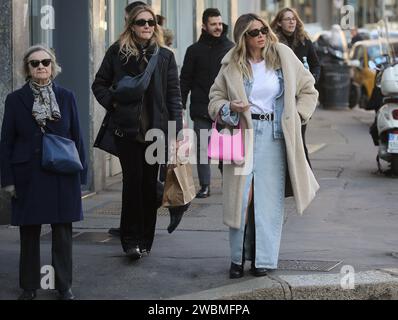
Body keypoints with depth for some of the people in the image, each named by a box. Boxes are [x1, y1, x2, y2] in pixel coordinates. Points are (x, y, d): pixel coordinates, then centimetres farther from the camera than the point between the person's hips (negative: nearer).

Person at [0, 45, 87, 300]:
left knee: (63, 233, 4)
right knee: (29, 234, 6)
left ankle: (64, 286, 14)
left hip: (62, 178, 0)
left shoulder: (66, 97, 5)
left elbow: (77, 138, 6)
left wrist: (81, 175, 2)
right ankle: (29, 287, 17)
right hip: (28, 177, 0)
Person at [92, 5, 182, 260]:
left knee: (150, 184, 6)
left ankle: (145, 239, 15)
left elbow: (174, 95, 4)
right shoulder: (117, 52, 4)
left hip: (156, 130, 1)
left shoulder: (165, 56, 6)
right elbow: (100, 84, 13)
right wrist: (112, 104, -5)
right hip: (127, 130, -1)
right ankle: (131, 240, -1)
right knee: (133, 181, -7)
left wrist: (177, 130, -4)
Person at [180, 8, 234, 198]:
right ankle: (205, 185, 8)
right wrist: (181, 105, -1)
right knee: (202, 147, 2)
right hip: (201, 108, 0)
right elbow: (185, 80, 5)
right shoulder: (195, 50, 4)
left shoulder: (231, 48, 5)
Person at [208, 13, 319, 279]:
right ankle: (239, 256, 9)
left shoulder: (283, 57, 4)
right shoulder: (232, 65, 4)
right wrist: (229, 107, -10)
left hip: (274, 135, 0)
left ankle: (265, 258, 7)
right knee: (241, 195, -4)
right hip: (242, 135, 0)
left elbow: (308, 90, 13)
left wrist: (296, 117, 4)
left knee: (269, 196, -1)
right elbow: (215, 99, 11)